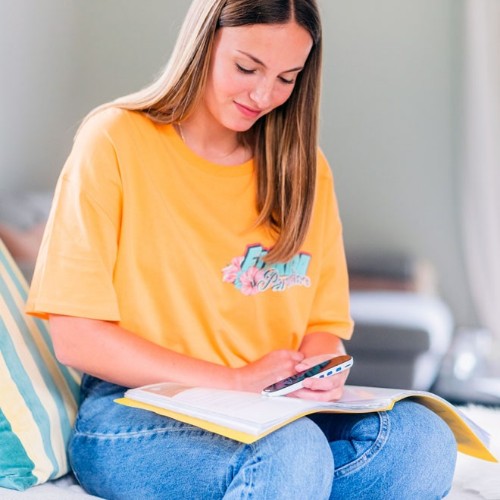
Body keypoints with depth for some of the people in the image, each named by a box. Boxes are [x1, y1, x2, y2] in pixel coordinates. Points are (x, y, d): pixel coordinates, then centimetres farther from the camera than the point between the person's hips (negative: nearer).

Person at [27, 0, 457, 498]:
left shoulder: (303, 168, 12)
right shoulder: (115, 141, -4)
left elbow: (325, 325, 14)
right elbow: (75, 337, -9)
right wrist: (236, 380, -15)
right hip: (132, 418, -5)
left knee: (423, 439, -25)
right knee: (292, 452, -36)